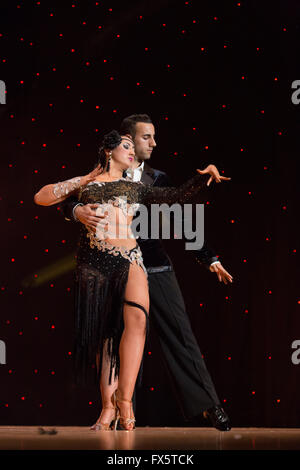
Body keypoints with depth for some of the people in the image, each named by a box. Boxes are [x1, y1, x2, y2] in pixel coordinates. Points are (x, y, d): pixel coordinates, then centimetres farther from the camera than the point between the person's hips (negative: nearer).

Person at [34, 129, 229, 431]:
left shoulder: (135, 188, 23)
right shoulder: (85, 184, 19)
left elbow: (177, 195, 19)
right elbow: (41, 198, 14)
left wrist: (203, 175, 8)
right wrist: (81, 181, 12)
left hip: (129, 259, 0)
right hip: (93, 261, 0)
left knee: (136, 316, -25)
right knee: (102, 332, -3)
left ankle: (124, 400, -21)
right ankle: (109, 406, 2)